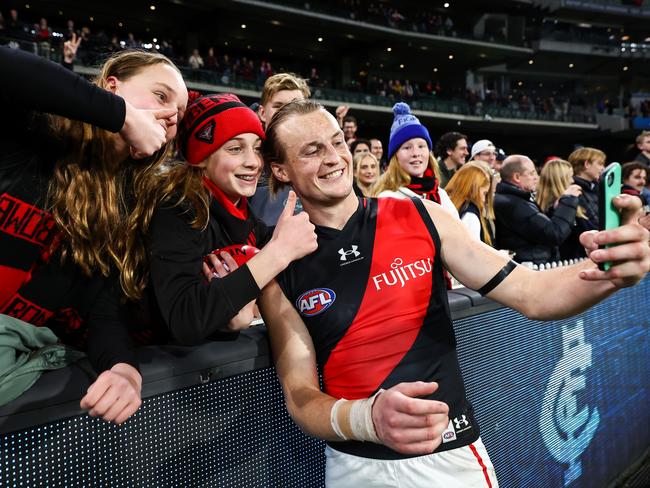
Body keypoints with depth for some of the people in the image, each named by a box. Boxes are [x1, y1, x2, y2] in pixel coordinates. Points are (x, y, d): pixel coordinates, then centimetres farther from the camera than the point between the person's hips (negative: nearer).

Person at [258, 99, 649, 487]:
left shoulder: (421, 217, -7)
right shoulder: (282, 272, -9)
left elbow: (530, 294, -8)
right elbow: (300, 397, -10)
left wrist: (606, 274, -28)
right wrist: (367, 418, -31)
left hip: (452, 457, 1)